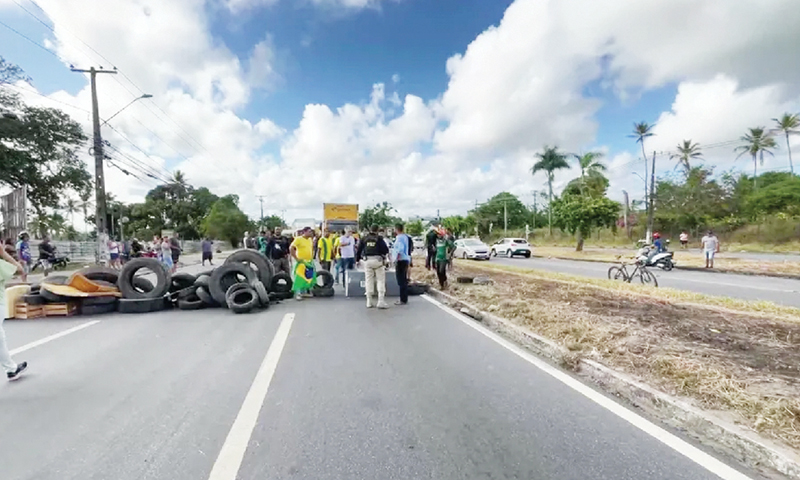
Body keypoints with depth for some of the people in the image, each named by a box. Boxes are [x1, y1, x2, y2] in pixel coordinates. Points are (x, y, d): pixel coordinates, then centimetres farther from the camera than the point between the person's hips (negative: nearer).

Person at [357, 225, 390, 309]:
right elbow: (385, 249, -7)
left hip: (367, 260, 3)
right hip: (378, 260, -3)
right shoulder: (379, 239, -2)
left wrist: (357, 259, 20)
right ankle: (381, 302, -2)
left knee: (369, 280, 10)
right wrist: (385, 254, 14)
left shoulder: (364, 239, 9)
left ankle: (369, 302, 14)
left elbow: (359, 250, 10)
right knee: (380, 280, 3)